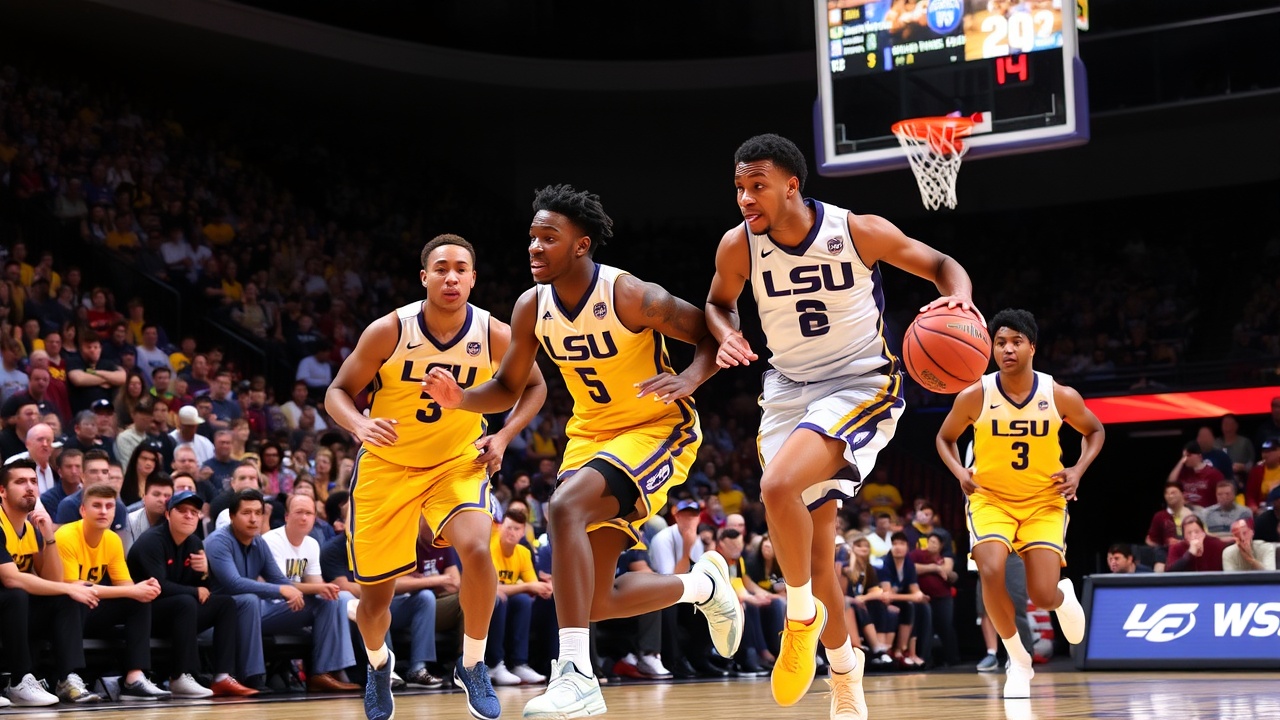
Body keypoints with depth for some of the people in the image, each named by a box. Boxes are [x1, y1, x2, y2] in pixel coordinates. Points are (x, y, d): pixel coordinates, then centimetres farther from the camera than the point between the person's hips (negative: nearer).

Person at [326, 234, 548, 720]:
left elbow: (533, 386, 5)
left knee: (476, 549, -30)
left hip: (458, 461, 0)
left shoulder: (495, 336, -15)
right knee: (375, 598, 6)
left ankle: (472, 665, -7)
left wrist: (503, 436, -10)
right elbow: (338, 392, -9)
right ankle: (378, 665, 42)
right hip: (387, 465, 0)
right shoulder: (389, 331, -18)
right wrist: (361, 426, -30)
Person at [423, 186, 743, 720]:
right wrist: (460, 398, -15)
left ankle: (576, 675, -34)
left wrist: (690, 378, -32)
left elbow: (712, 334, -12)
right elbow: (507, 389, 6)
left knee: (565, 506, -34)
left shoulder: (631, 296, -22)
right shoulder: (532, 308, -5)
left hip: (657, 430, -7)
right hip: (591, 435, 7)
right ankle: (703, 584, 35)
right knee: (596, 601, 4)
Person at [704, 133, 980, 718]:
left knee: (779, 485, -30)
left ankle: (802, 614, -6)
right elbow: (718, 303, 13)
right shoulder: (738, 247, -9)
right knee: (814, 540, 8)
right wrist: (727, 335, -10)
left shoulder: (859, 231, -16)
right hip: (788, 390, 5)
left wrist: (959, 298, -25)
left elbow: (939, 264, -3)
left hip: (860, 386, -5)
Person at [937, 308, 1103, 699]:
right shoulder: (974, 396, -12)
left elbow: (1094, 431, 9)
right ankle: (1018, 660, -4)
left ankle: (1064, 596, 32)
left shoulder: (1060, 396, -11)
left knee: (1043, 596, -11)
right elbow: (945, 437, 7)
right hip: (991, 499, 0)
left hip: (1044, 502, 0)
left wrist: (1078, 470, -7)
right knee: (991, 573, -27)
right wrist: (959, 472, -11)